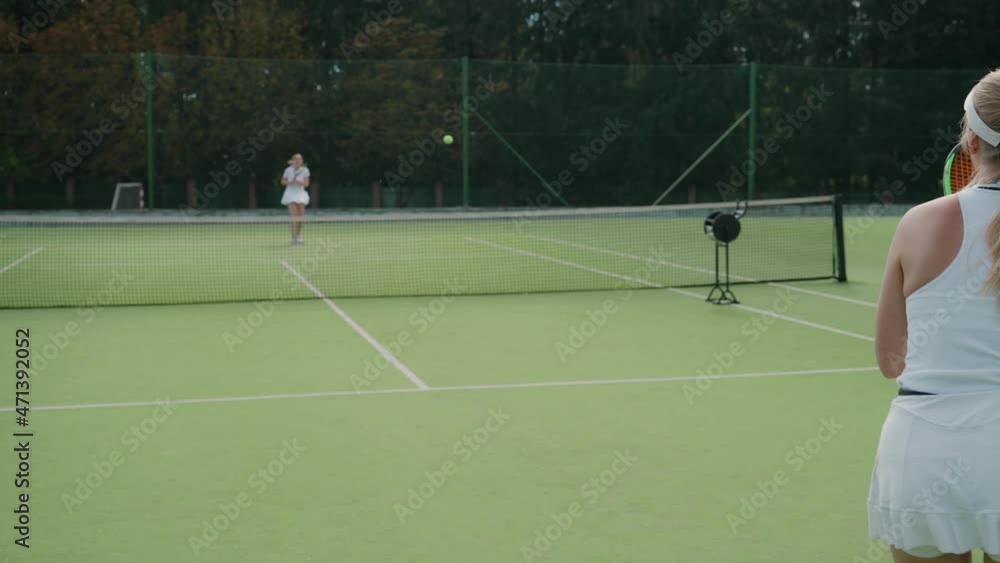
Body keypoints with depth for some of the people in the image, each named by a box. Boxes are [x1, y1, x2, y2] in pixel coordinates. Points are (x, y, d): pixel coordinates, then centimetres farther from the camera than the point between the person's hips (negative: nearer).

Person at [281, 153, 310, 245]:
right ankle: (293, 237, -16)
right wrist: (289, 182, -13)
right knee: (294, 216, -15)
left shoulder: (305, 170, -1)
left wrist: (299, 182, -22)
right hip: (291, 194, -2)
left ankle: (298, 236, 18)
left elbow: (306, 184, -4)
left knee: (300, 217, 1)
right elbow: (282, 181, 7)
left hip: (300, 194, 3)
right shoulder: (288, 170, -4)